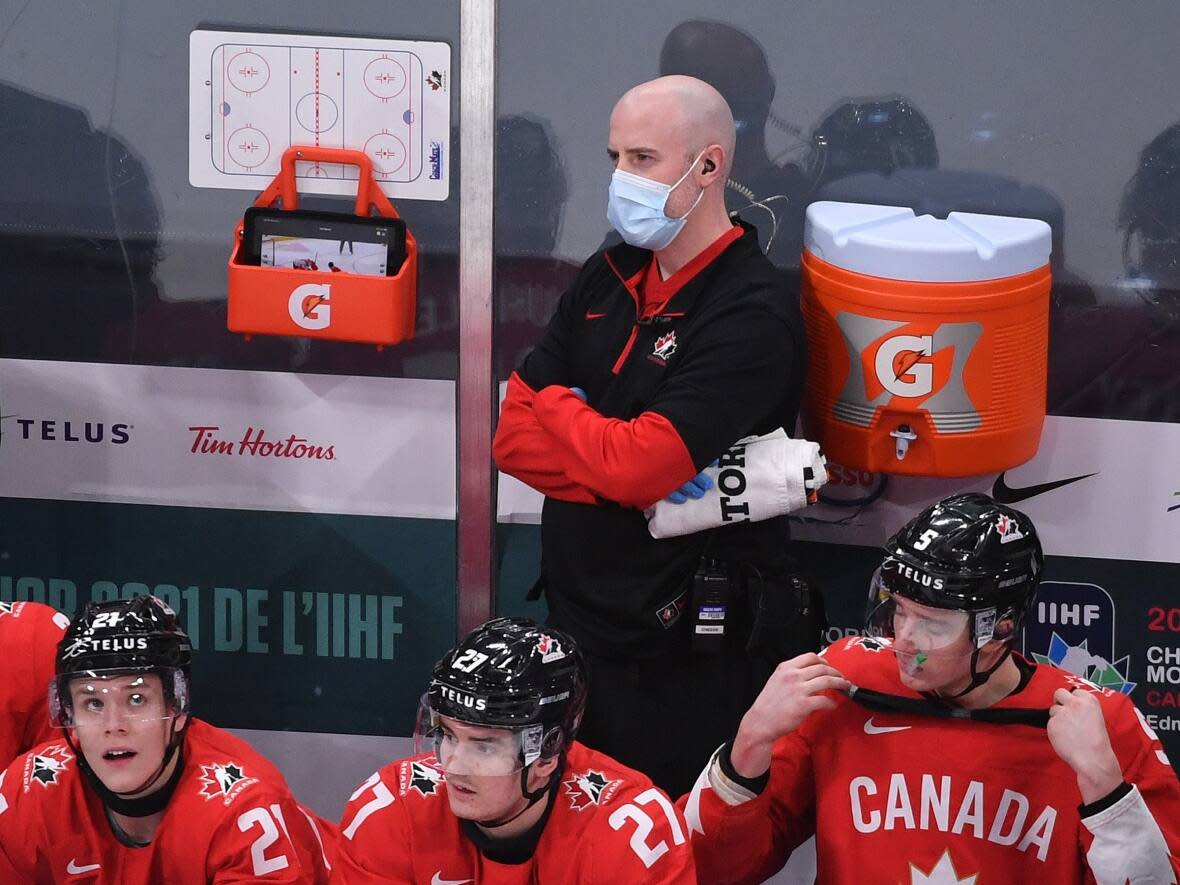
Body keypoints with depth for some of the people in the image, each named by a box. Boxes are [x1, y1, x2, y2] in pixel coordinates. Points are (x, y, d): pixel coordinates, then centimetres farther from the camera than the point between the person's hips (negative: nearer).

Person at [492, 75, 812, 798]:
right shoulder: (608, 278, 10)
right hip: (581, 623, 8)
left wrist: (556, 406, -3)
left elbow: (635, 464, -24)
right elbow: (512, 438, 3)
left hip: (686, 661, -8)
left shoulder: (755, 315, -15)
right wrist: (655, 485, -14)